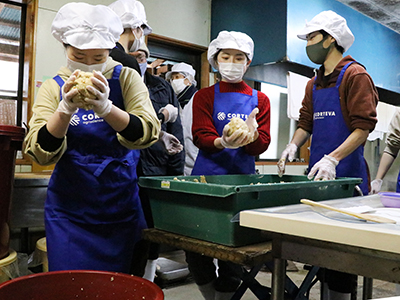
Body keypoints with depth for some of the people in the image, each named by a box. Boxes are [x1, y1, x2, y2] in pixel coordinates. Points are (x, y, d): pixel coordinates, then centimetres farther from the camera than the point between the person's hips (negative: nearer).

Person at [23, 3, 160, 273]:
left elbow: (148, 134, -18)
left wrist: (105, 107, -34)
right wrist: (66, 109, -29)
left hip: (121, 203, 0)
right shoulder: (53, 88, -1)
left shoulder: (126, 78, -3)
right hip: (70, 208, 0)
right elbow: (42, 153, -13)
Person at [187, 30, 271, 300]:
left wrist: (251, 135, -22)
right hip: (207, 174, 0)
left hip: (243, 177, 1)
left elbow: (261, 146, 2)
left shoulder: (259, 100, 11)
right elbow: (201, 137, -5)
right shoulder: (204, 96, 8)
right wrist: (224, 142, -26)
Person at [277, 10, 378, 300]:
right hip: (317, 173, 7)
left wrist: (332, 159, -23)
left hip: (346, 172, -6)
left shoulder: (355, 75, -5)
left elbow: (363, 127, -13)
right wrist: (293, 145, -3)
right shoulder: (314, 84, 17)